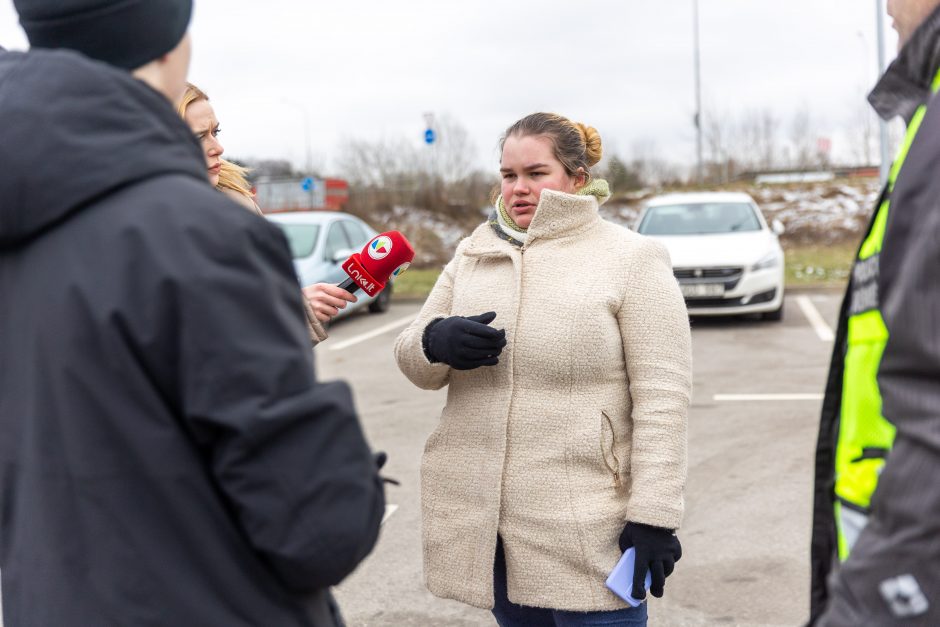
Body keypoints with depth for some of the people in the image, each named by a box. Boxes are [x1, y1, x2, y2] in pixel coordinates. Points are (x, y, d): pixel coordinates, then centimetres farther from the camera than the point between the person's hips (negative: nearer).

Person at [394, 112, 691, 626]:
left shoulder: (631, 259, -4)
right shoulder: (473, 255, 11)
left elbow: (661, 397, -9)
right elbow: (417, 365, 11)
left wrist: (653, 516, -15)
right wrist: (435, 342, -13)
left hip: (585, 525, -4)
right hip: (485, 520, 5)